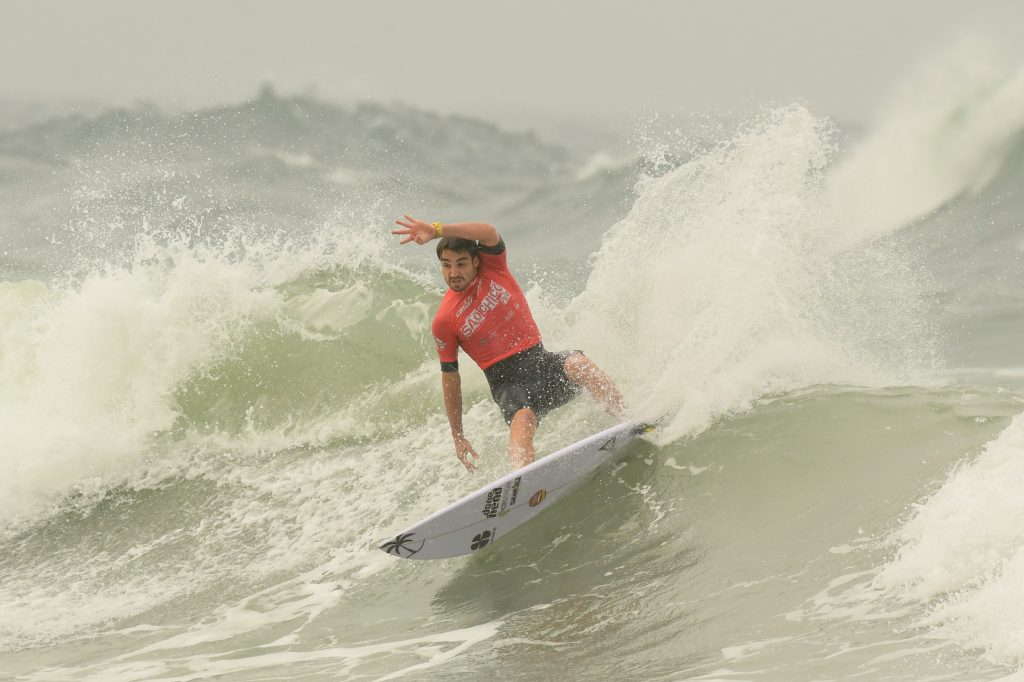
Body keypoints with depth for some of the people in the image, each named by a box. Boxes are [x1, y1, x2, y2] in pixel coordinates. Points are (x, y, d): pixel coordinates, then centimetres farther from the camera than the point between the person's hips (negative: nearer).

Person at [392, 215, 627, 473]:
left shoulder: (492, 266, 2)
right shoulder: (443, 321, -2)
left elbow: (489, 233, -21)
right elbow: (450, 378, 6)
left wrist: (437, 230, -34)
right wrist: (458, 438, 7)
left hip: (542, 363, 3)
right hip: (507, 381, -3)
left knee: (578, 363, -31)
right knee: (523, 420, -35)